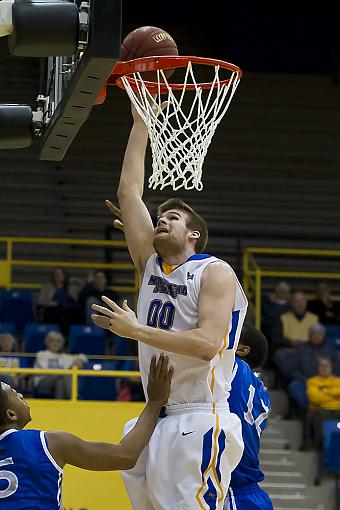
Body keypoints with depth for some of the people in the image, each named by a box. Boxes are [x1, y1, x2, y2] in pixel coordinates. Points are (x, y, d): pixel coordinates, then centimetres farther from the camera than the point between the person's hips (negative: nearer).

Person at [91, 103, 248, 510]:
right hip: (156, 421, 7)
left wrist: (136, 331, -16)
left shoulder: (215, 272, -3)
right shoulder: (151, 265, 16)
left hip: (199, 422, -7)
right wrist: (140, 122, 16)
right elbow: (128, 191, 16)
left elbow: (207, 344, -17)